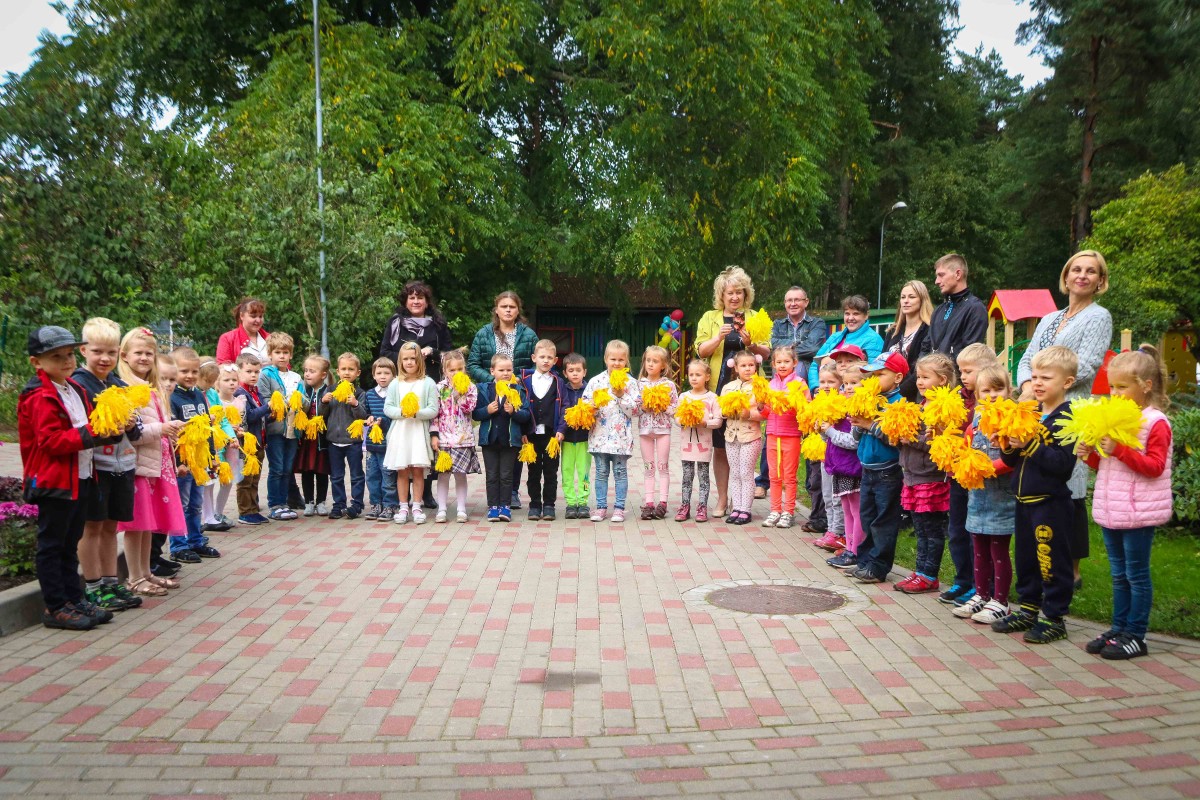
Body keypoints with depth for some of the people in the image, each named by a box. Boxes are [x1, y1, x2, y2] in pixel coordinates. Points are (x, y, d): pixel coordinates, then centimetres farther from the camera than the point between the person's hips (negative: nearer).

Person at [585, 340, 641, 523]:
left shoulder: (630, 383, 1)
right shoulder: (596, 381, 4)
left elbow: (633, 410, -4)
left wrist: (621, 395, -14)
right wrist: (594, 405, -18)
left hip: (621, 435, -1)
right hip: (600, 434, 1)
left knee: (620, 471, 5)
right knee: (601, 472, 8)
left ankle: (619, 507, 13)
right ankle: (601, 506, 16)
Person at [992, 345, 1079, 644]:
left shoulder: (1068, 418, -12)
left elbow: (1063, 463, -22)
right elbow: (1014, 460, 13)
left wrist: (1030, 445, -25)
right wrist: (1008, 447, -6)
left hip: (1052, 502, -8)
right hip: (1024, 499, 8)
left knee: (1053, 561, 2)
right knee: (1025, 558, 17)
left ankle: (1054, 618, 13)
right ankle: (1028, 609, 30)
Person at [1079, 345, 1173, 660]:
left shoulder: (1156, 422, -11)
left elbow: (1154, 466, -17)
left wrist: (1119, 450, -25)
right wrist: (1091, 456, -1)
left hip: (1138, 513, -7)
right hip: (1110, 510, 7)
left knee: (1137, 574, 1)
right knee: (1119, 574, 15)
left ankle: (1135, 635, 10)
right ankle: (1119, 628, 24)